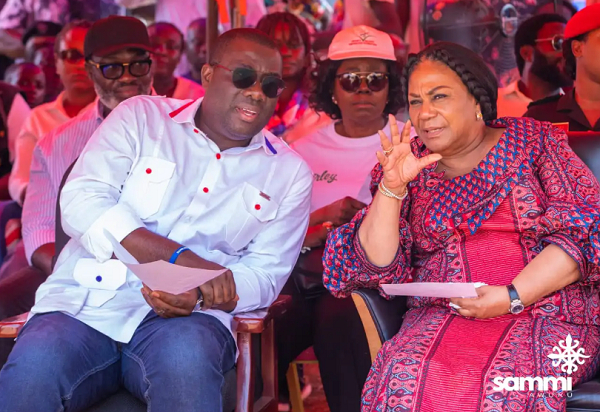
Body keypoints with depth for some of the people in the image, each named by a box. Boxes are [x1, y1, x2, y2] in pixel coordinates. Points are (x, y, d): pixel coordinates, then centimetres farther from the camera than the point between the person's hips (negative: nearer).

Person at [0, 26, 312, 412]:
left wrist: (199, 295, -16)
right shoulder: (141, 116, 7)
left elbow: (265, 274, 7)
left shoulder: (290, 173, 12)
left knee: (186, 356, -36)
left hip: (185, 319, 1)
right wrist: (181, 259, -17)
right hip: (84, 304, -1)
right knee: (31, 369, -33)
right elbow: (81, 205, -6)